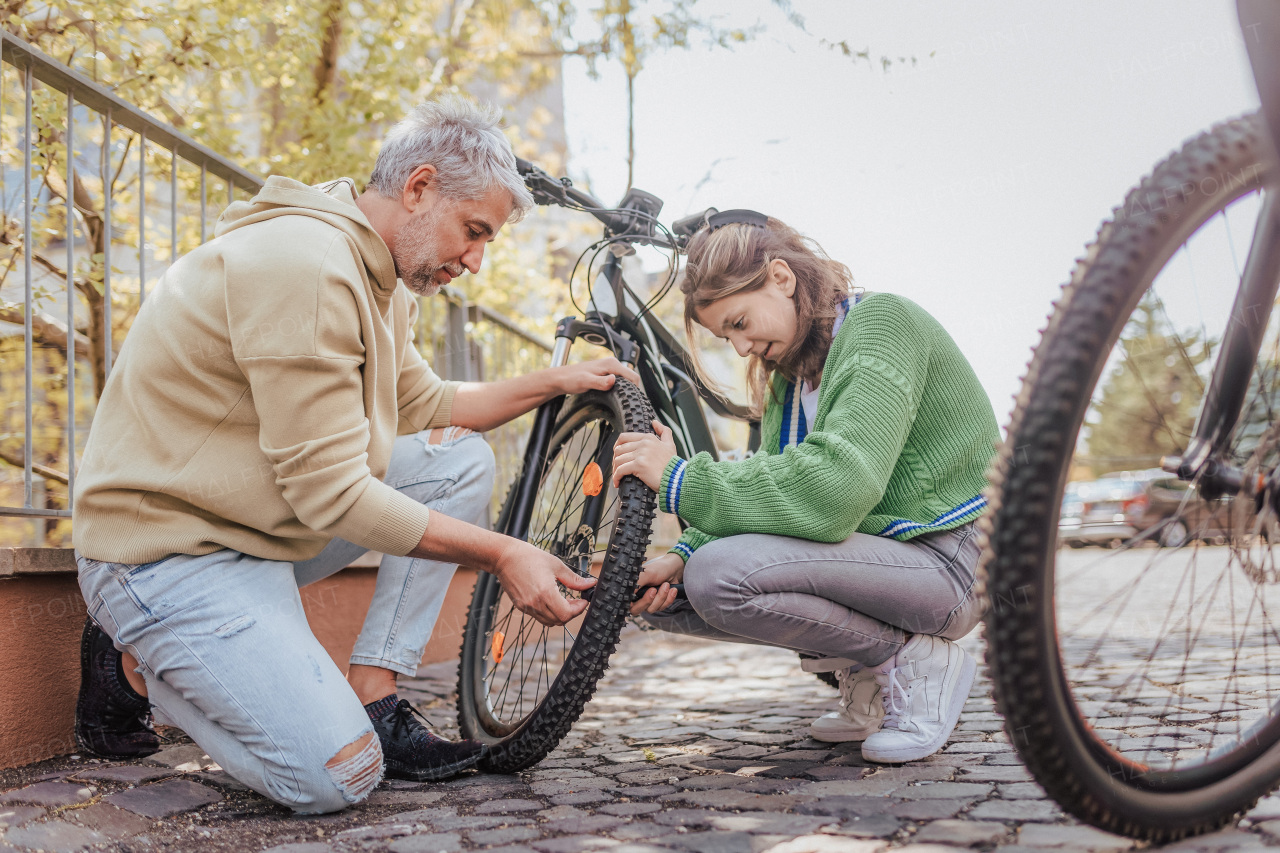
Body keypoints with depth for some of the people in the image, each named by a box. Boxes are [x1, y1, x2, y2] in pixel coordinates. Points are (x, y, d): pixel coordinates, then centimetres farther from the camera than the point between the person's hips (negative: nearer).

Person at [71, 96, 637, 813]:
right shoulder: (304, 263, -25)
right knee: (338, 776, -19)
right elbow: (330, 492, -27)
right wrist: (500, 554, -22)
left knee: (464, 460, 0)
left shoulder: (382, 280, 8)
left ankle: (375, 702, 1)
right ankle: (140, 666, 5)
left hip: (269, 524, 10)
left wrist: (553, 383, 7)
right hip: (173, 549, -10)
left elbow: (424, 407, 19)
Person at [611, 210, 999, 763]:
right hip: (868, 547, 9)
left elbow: (835, 486, -30)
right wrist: (680, 557, -12)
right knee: (661, 591, -2)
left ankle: (915, 659, -8)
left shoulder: (880, 322, -16)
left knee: (721, 576, -29)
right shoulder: (792, 363, 13)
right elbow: (769, 480, 6)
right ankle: (866, 674, 7)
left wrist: (682, 481, -25)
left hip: (943, 559, -9)